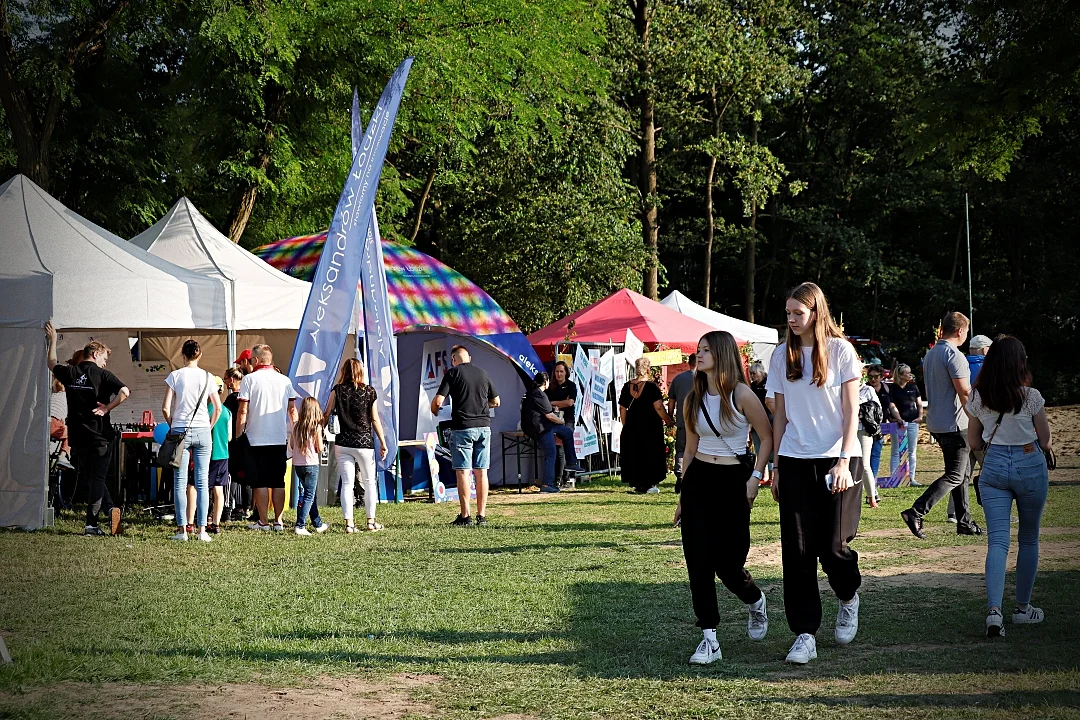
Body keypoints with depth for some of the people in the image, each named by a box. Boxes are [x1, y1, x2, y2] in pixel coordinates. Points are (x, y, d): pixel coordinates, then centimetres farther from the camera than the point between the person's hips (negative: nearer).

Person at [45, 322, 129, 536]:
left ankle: (109, 508, 2)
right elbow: (124, 392, -23)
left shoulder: (69, 373, 3)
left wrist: (52, 341, 36)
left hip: (77, 435, 4)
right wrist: (107, 408, -12)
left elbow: (52, 364, 25)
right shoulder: (102, 375, -8)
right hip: (100, 434, -4)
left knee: (89, 477, 15)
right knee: (97, 478, 3)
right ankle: (91, 524, -4)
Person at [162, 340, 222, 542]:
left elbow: (165, 408, -6)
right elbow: (218, 408, 4)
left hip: (180, 431, -1)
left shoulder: (175, 376, -3)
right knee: (202, 482, 3)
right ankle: (202, 529, 0)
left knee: (180, 482, 3)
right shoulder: (207, 377, 3)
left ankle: (182, 529, -1)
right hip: (202, 432, 2)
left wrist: (173, 425, 10)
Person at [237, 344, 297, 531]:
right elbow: (292, 410, 8)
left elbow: (243, 412, -7)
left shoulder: (249, 379, -5)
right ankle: (278, 521, 8)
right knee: (278, 482, 8)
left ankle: (263, 521, 2)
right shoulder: (285, 380, 6)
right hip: (280, 438, 3)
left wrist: (238, 435, 0)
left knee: (260, 482, 2)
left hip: (256, 439, -3)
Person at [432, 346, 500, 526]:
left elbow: (438, 401, -10)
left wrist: (433, 410, 12)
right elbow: (496, 401, 18)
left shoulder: (453, 373, -4)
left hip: (462, 427, -4)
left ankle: (465, 516, -4)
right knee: (481, 472, 7)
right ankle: (482, 515, 8)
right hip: (484, 426, 4)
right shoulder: (483, 373, 10)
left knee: (463, 472, -2)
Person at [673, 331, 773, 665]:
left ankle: (756, 602, 33)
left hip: (732, 481, -4)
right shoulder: (693, 399, 8)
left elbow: (767, 437, -3)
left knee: (728, 562, -2)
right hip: (698, 479, 4)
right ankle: (709, 638, -2)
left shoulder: (742, 395, -8)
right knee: (698, 560, -5)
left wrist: (755, 478, -10)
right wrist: (682, 496, 15)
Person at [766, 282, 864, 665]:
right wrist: (776, 465, 8)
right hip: (795, 461, 3)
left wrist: (843, 462, -12)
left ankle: (849, 598, 29)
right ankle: (805, 634, 1)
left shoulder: (841, 351, -1)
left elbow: (851, 412, -3)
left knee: (833, 545, -4)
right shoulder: (782, 356, 9)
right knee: (797, 550, -3)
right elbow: (780, 414, 12)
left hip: (836, 459, -3)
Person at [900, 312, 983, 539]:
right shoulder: (954, 355, -15)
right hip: (955, 424, -9)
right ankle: (916, 513, -16)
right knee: (955, 476, -7)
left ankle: (964, 522, 17)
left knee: (963, 473, 15)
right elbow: (964, 393, -17)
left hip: (936, 424, 9)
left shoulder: (930, 354, 14)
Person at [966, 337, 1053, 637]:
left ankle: (994, 610, -22)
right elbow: (1046, 440, -1)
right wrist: (1047, 446, 21)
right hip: (1030, 466, -2)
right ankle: (1023, 607, 24)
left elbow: (973, 443, 8)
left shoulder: (978, 398, -1)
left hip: (993, 466, 2)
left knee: (997, 540, -4)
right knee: (1028, 539, 16)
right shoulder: (1031, 397, -10)